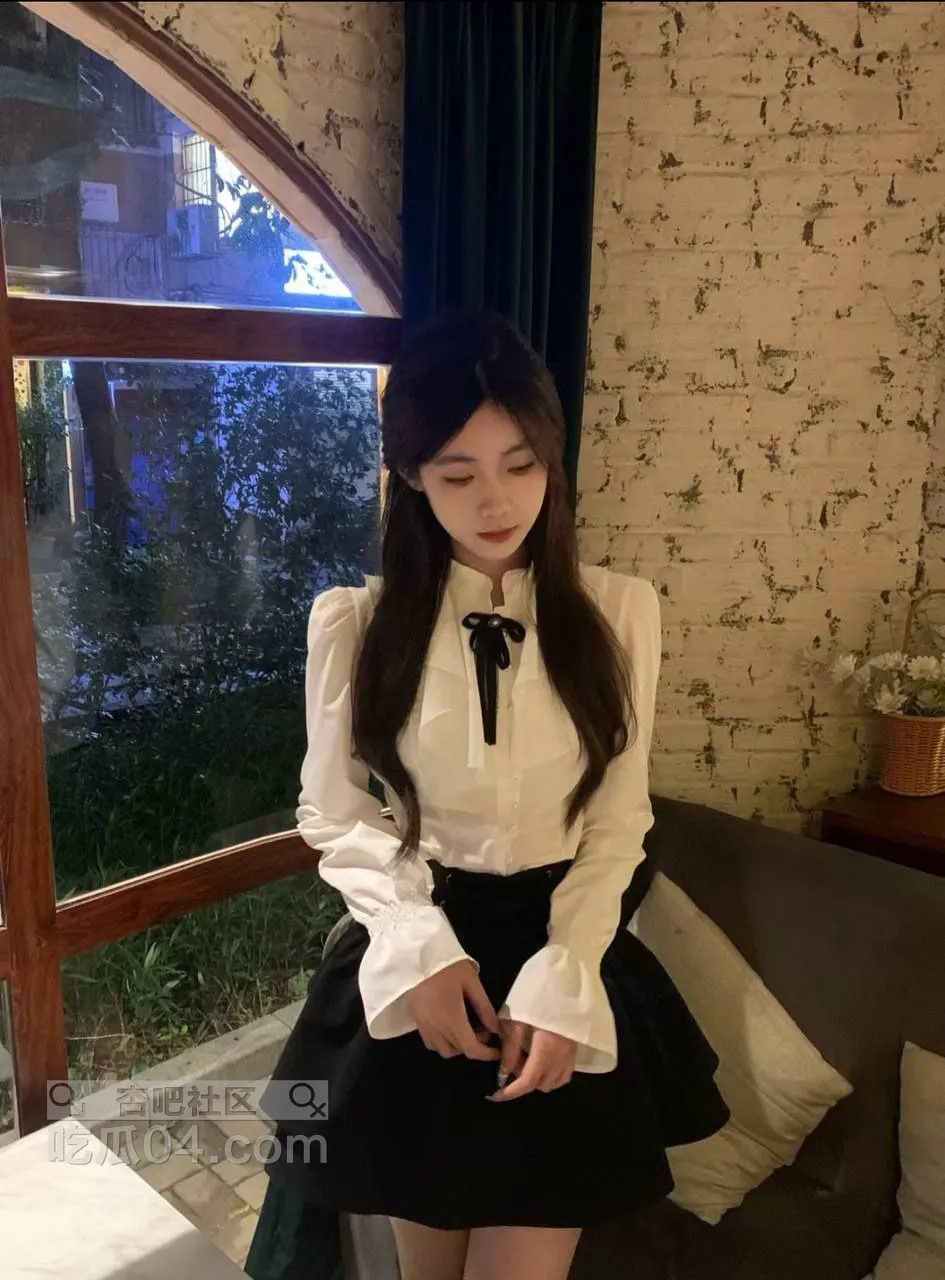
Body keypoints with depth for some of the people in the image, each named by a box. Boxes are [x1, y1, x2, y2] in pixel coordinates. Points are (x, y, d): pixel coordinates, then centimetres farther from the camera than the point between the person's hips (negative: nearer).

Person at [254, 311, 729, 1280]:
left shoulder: (620, 611, -7)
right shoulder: (356, 622, -8)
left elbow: (619, 824, -3)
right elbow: (332, 815, -1)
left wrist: (562, 980, -14)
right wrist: (423, 946, -15)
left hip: (565, 955, 0)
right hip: (416, 960, 0)